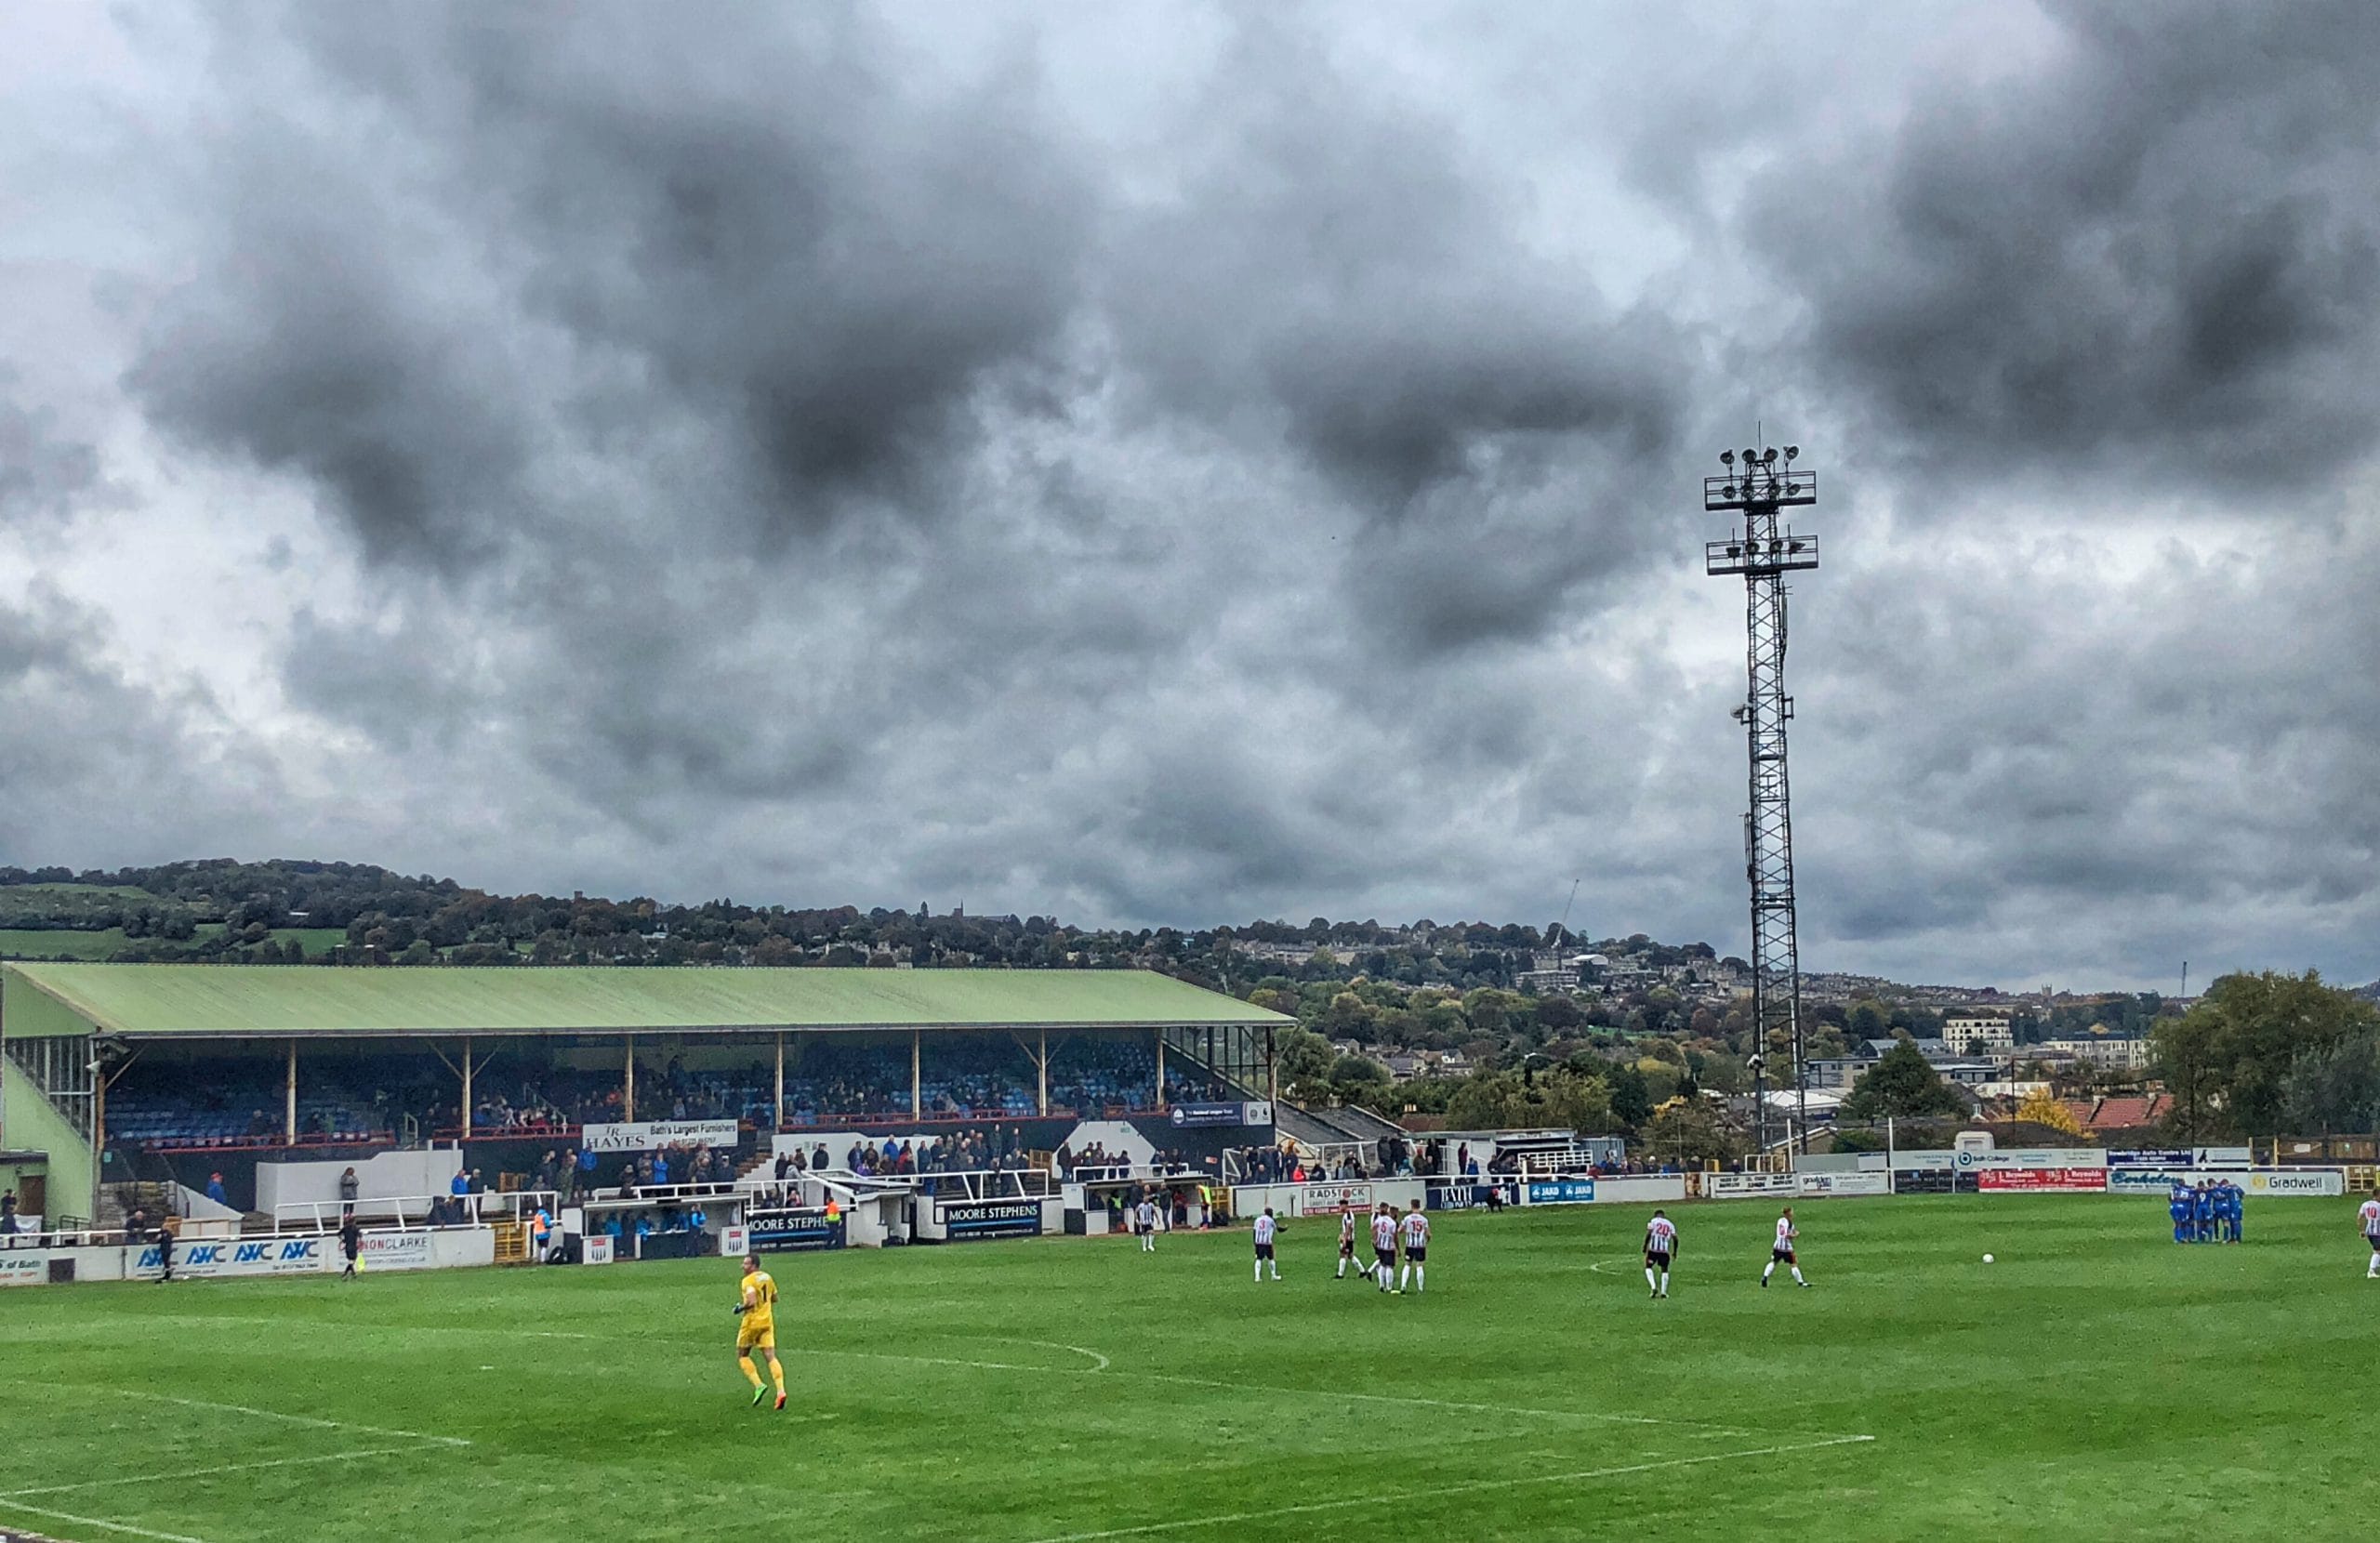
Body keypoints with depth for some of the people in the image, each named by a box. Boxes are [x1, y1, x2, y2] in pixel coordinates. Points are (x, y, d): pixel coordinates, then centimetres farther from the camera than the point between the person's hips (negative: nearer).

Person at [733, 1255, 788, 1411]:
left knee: (742, 1355, 10)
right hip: (767, 1321, 6)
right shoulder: (767, 1277, 11)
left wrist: (740, 1308, -9)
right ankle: (780, 1391, -16)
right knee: (771, 1356, -1)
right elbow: (774, 1298, 22)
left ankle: (758, 1386, -6)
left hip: (752, 1322, -6)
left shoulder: (748, 1281, -13)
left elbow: (751, 1301, -25)